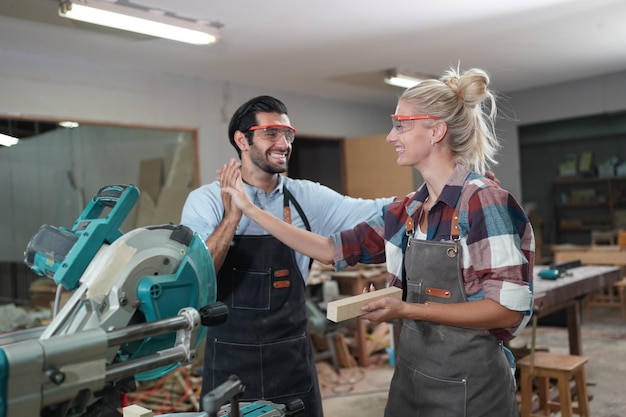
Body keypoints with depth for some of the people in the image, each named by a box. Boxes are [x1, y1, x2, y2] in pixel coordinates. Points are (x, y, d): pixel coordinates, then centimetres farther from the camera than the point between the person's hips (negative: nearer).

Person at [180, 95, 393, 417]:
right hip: (230, 362, -2)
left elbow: (377, 211, -7)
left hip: (293, 359, 2)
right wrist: (233, 215, -25)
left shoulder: (307, 198, 0)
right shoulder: (206, 200, -7)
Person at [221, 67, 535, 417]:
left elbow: (510, 308, -20)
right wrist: (250, 209, 6)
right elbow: (332, 250, 5)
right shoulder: (408, 212, 4)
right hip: (411, 372, 7)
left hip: (468, 383, -7)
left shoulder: (485, 201, -17)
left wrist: (408, 309, -24)